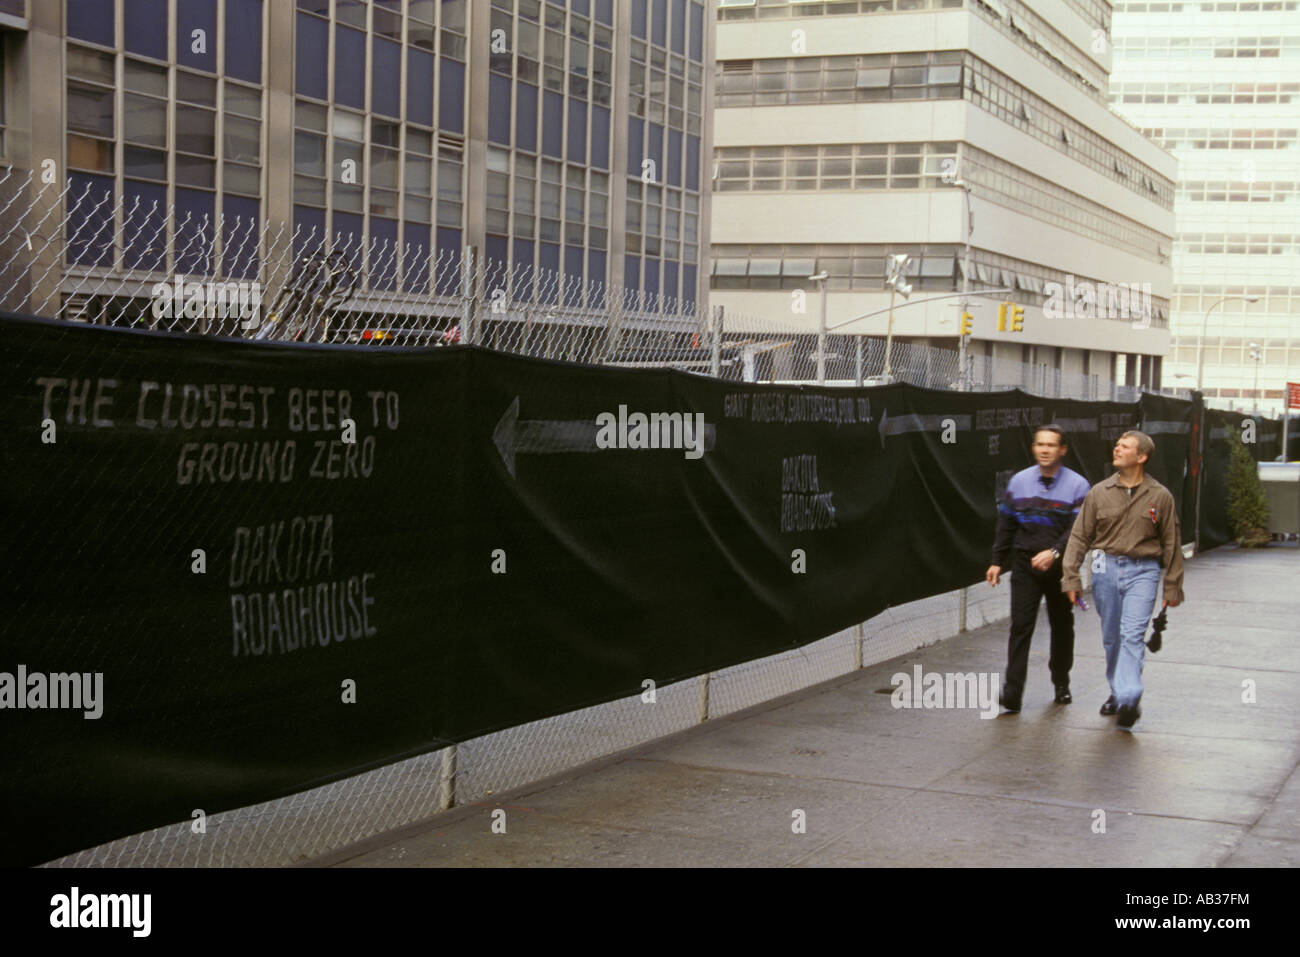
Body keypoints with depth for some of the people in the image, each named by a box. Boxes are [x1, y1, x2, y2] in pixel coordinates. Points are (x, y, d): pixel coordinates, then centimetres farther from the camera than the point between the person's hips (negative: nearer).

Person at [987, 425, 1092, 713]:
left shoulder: (1077, 485, -4)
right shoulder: (1019, 481, 5)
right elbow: (1006, 525, 12)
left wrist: (1054, 552, -26)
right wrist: (998, 561, 9)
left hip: (1060, 567, -1)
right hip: (1025, 565, 1)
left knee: (1062, 625, 12)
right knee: (1021, 625, -8)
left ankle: (1061, 683, 31)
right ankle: (1012, 694, -12)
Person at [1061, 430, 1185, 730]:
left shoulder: (1160, 497, 1)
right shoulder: (1099, 492, 4)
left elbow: (1171, 545, 6)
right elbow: (1079, 536, 5)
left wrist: (1172, 587, 6)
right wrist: (1071, 577, -1)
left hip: (1143, 572, -3)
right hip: (1106, 569, 3)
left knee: (1132, 635, -15)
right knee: (1111, 637, 10)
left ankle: (1128, 699, -22)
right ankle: (1117, 692, 26)